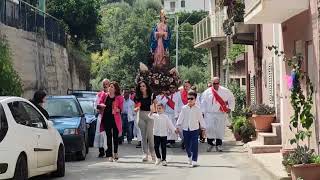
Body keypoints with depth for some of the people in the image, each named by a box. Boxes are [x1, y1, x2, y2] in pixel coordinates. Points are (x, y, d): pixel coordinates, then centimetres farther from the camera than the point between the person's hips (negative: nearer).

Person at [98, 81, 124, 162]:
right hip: (106, 118, 2)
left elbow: (121, 109, -1)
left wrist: (117, 110, -22)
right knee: (109, 136, 2)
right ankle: (110, 155, 4)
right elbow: (100, 104, 13)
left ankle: (115, 152, 27)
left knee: (115, 136, 6)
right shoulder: (105, 96, 7)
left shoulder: (119, 97, -1)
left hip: (115, 118, -2)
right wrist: (102, 105, -9)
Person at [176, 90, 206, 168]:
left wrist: (203, 127, 6)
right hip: (185, 129, 2)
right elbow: (181, 118, 6)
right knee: (187, 145, 10)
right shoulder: (184, 108, 4)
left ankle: (194, 160, -6)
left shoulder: (197, 109, 0)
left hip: (194, 129, -2)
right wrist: (178, 126, 2)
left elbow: (200, 118, 5)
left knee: (194, 145, -8)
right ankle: (189, 156, 35)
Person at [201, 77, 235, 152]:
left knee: (220, 129, 1)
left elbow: (231, 99, 14)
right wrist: (203, 112, 2)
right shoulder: (207, 92, 3)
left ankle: (218, 145, 13)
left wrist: (230, 108, 5)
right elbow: (203, 103, 7)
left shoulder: (225, 91, 4)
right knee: (209, 129, -8)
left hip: (221, 114, 1)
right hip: (210, 114, 0)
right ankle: (210, 144, 7)